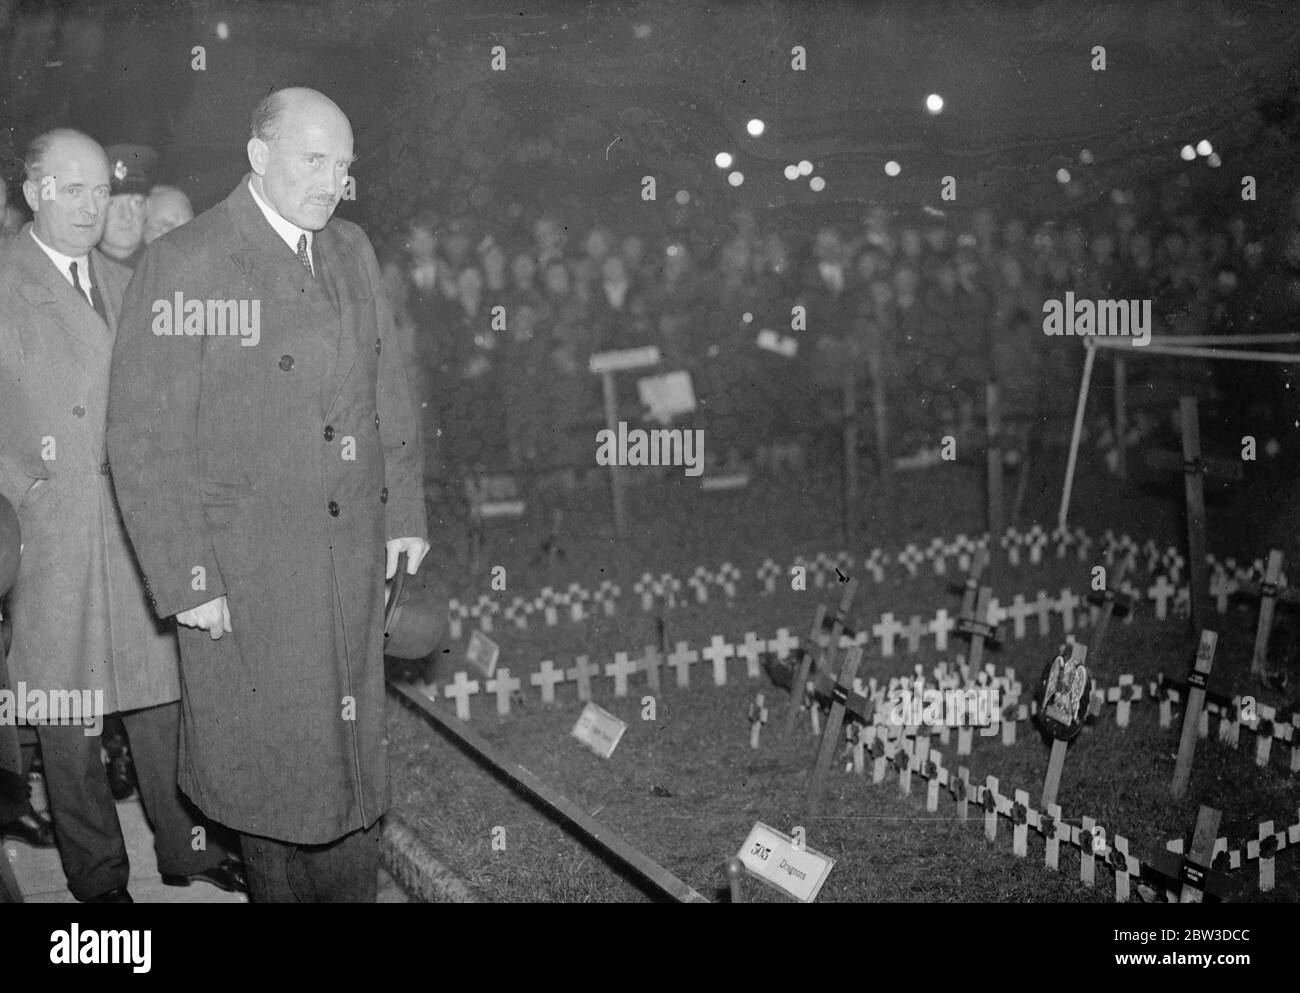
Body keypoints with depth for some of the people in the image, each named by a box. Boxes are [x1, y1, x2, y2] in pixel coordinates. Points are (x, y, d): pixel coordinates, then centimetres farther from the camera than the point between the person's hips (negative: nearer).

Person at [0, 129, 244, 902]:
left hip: (138, 525, 5)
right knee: (68, 715, 6)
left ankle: (185, 848, 24)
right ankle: (97, 874, 20)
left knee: (162, 692, 10)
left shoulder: (124, 284, 13)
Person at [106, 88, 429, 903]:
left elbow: (388, 390, 14)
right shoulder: (182, 265, -12)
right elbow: (144, 438, -13)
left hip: (354, 554, 5)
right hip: (245, 569, -5)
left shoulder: (353, 250, 8)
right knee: (274, 757, 10)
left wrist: (406, 511, 8)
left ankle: (353, 889, 29)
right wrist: (185, 581, -15)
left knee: (355, 749, 13)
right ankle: (281, 888, 30)